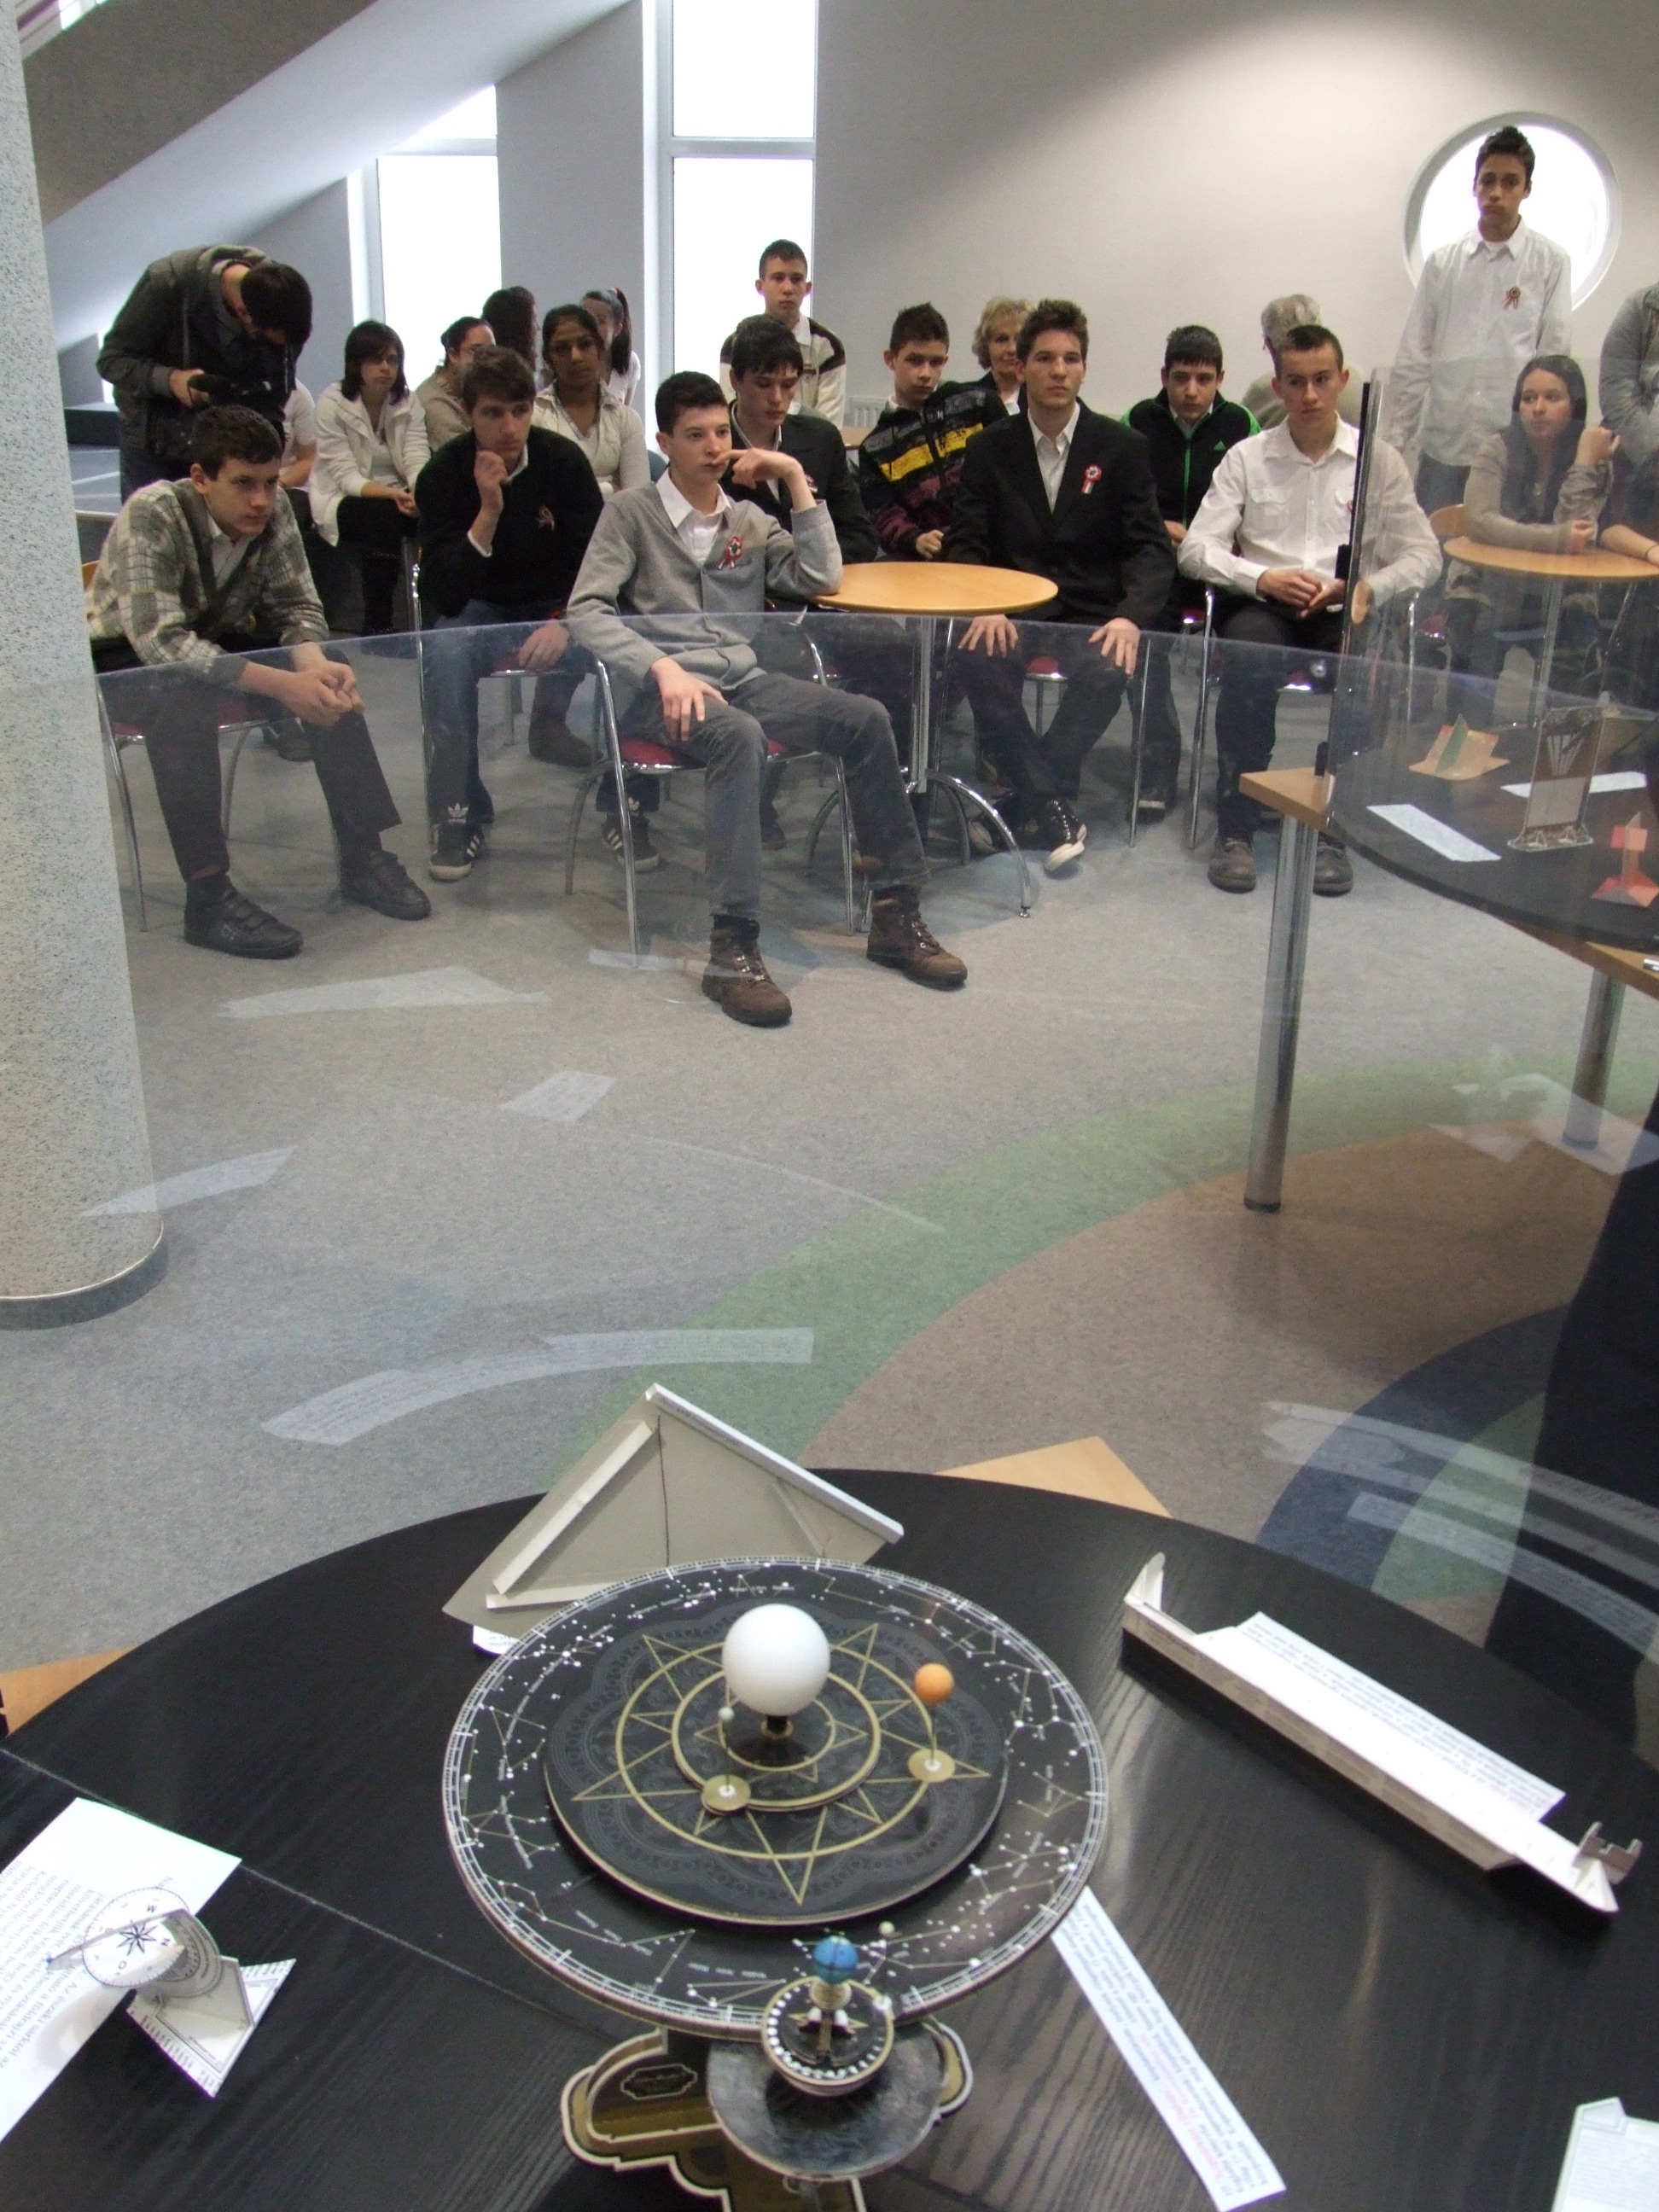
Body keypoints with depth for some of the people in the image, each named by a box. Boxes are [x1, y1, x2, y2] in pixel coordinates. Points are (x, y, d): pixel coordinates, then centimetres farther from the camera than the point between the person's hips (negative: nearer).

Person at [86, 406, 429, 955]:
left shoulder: (274, 511, -14)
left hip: (218, 641, 5)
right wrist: (282, 685, -44)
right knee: (184, 697, -38)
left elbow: (297, 606, -6)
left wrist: (315, 664, -30)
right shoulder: (151, 515, -29)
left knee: (334, 679, -17)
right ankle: (208, 898, -34)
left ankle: (363, 855, -9)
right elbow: (160, 641, -37)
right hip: (126, 661, -5)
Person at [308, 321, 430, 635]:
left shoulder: (409, 403, 5)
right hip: (344, 502, -4)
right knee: (383, 516, -36)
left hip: (398, 498, 4)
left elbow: (417, 461, -7)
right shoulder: (333, 403, -8)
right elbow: (346, 475, -16)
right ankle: (376, 627, -31)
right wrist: (392, 495, -34)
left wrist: (419, 492, -32)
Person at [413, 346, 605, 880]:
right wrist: (488, 510, -28)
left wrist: (566, 621, -25)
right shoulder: (442, 475, -10)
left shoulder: (564, 461, -7)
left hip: (553, 609, 1)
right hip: (477, 611, -1)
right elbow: (443, 594, -18)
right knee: (447, 651, -35)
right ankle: (461, 817, -23)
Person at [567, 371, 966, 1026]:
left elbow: (822, 579, 8)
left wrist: (796, 481, 5)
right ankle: (733, 948, -40)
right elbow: (585, 610, -7)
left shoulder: (750, 520, 19)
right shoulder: (632, 513, 5)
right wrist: (662, 668, -22)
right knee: (740, 737, -38)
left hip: (743, 679, 5)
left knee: (865, 719, -18)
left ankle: (897, 913, -11)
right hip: (662, 689, -5)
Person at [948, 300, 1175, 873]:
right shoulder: (991, 449, 8)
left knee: (1106, 671, -34)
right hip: (1011, 614, 1)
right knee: (980, 662, -32)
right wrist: (984, 607, -21)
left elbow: (1151, 547, -1)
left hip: (1091, 617, -1)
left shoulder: (1123, 448, 4)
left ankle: (1028, 795, -19)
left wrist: (1131, 615, -22)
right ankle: (1052, 809, -23)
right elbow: (965, 543, 1)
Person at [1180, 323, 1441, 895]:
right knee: (1250, 664, -35)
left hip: (1344, 613, 1)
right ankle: (1234, 830, -25)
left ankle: (1330, 831, -21)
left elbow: (1424, 555, 6)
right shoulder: (1246, 458, 10)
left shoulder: (1379, 460, 11)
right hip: (1261, 607, 0)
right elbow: (1196, 549, 2)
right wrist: (1264, 578, -15)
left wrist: (1371, 588, -15)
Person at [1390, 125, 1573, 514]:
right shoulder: (1442, 262, 8)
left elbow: (1555, 357, 2)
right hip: (1443, 443, 2)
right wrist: (1397, 439, 5)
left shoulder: (1551, 263, 2)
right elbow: (1413, 358, 8)